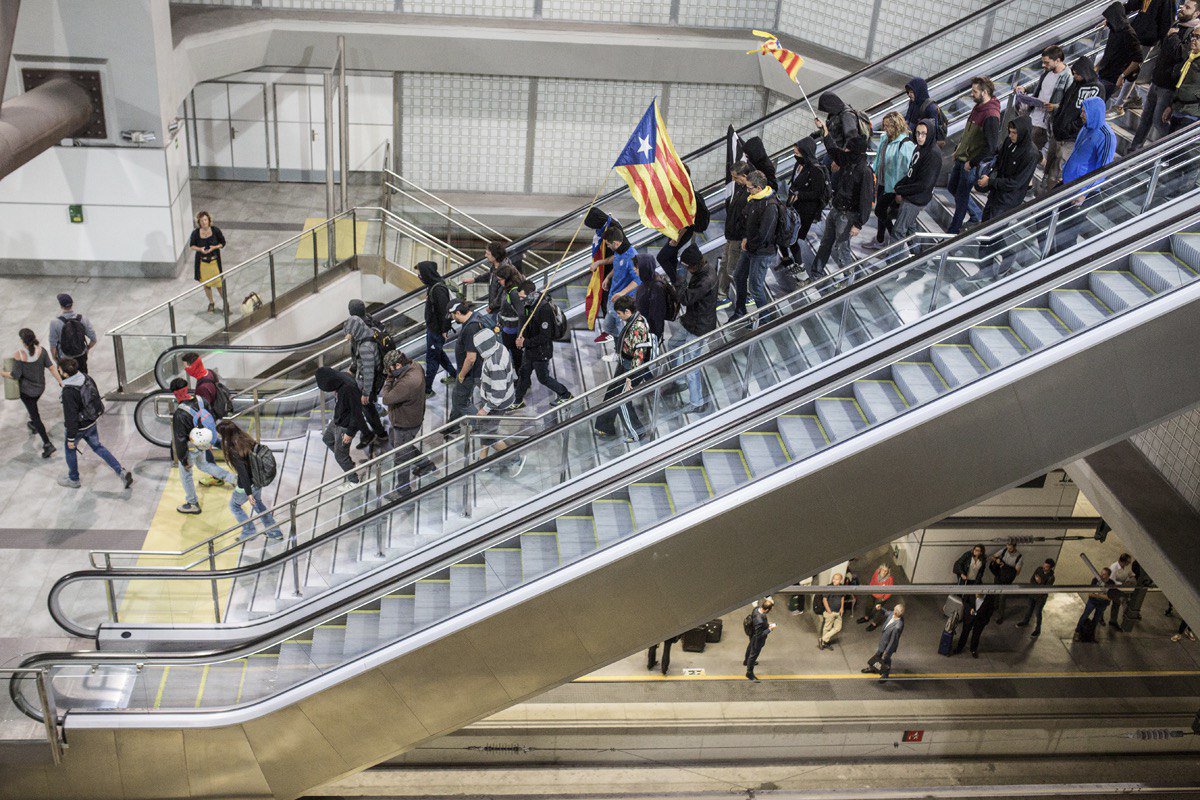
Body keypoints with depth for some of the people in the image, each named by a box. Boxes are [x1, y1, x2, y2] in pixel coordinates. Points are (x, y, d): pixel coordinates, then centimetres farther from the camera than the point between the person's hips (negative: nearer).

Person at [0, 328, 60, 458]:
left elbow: (15, 375, -20)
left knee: (35, 416, 3)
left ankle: (47, 444, -2)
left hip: (26, 390, -5)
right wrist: (61, 382, -8)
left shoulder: (18, 355, -26)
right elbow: (51, 367, -14)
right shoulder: (41, 350, -16)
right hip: (40, 387, 5)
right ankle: (34, 426, 60)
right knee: (32, 405, 36)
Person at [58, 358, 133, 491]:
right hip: (93, 423, 7)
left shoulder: (68, 392, -31)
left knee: (70, 450, 19)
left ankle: (73, 479, 38)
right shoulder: (86, 378, -8)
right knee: (97, 446, 22)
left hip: (80, 427, -7)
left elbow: (71, 416, -26)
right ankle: (121, 472, 15)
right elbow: (97, 397, 7)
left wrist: (71, 438, -16)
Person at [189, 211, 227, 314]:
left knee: (219, 284, 1)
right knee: (206, 284, 14)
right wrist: (200, 249, -18)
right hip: (202, 262, 1)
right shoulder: (196, 233, -11)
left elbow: (222, 243, 0)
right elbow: (191, 245, 2)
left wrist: (214, 247, -19)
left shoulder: (215, 230, -12)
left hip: (214, 261, -1)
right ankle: (211, 303, 35)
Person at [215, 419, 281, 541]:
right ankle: (275, 533, 34)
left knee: (234, 505, 22)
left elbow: (243, 472, -28)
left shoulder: (233, 450, -27)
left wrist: (248, 493, -22)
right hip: (258, 480, 7)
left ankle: (249, 532, 32)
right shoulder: (247, 439, -5)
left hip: (248, 484, -7)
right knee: (257, 503, 31)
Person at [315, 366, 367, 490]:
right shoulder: (341, 377, -13)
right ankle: (349, 462, 45)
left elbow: (356, 412, -29)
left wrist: (350, 432, -20)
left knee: (340, 456, 8)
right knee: (327, 439, 30)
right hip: (337, 420, 9)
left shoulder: (349, 388, -38)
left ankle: (353, 481, 30)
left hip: (345, 426, -9)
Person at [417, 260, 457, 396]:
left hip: (437, 329, -10)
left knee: (431, 358, -1)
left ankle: (427, 389, 8)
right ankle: (454, 374, 42)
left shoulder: (438, 289, -28)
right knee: (438, 353, 25)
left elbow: (444, 311, -25)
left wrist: (444, 330, -20)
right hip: (431, 326, 10)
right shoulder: (432, 284, 3)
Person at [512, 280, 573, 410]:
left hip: (541, 352, -8)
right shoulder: (530, 306, -3)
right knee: (523, 374, 19)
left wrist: (525, 342, -24)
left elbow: (544, 336, -30)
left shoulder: (543, 310, -30)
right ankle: (518, 401, 35)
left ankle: (565, 395, 28)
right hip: (529, 350, 8)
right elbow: (524, 323, 13)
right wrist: (520, 337, -6)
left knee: (543, 378, 9)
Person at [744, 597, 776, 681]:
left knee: (750, 647, 34)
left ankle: (746, 661, 63)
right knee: (754, 654, 15)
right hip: (757, 640, -8)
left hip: (752, 635, 8)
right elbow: (759, 635, -34)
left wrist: (766, 624, -1)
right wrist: (769, 629, -27)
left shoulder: (756, 608, -21)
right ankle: (749, 673, 38)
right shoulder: (760, 621, -45)